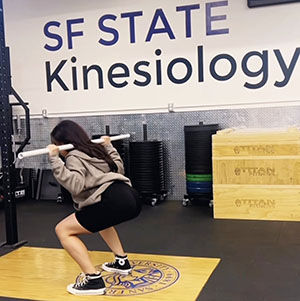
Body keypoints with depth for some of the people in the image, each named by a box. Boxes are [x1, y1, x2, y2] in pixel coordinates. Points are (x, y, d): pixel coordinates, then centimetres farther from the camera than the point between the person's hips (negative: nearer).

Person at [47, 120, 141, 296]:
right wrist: (109, 146, 45)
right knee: (100, 217, 41)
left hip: (115, 202, -9)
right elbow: (119, 168, 36)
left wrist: (55, 160, -16)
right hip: (131, 198, 9)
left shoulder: (74, 157, 1)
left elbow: (75, 185, -17)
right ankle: (122, 262, 37)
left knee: (63, 230, 1)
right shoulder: (95, 149, 25)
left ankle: (93, 279, -6)